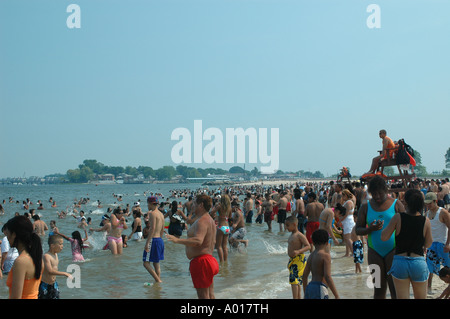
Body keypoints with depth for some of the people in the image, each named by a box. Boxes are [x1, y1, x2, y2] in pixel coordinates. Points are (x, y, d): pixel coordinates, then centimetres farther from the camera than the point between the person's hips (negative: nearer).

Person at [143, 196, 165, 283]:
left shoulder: (153, 213, -13)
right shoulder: (161, 214, 14)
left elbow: (152, 229, -20)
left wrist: (147, 243, -21)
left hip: (153, 240, -9)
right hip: (160, 240, 9)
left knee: (146, 263, -6)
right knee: (156, 263, 14)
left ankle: (158, 280, -12)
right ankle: (159, 280, 14)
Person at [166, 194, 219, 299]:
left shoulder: (201, 221, -19)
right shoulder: (210, 220, 15)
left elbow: (198, 241, -36)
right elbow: (213, 242, 23)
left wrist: (178, 240, -39)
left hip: (200, 261, -11)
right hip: (209, 258, 11)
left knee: (203, 296, -6)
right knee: (210, 295, 16)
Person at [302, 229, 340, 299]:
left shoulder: (311, 256, 14)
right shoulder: (326, 256, -8)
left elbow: (304, 275, 17)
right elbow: (327, 277, -16)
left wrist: (305, 293, 27)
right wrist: (337, 296, -13)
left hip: (310, 288, 8)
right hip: (319, 289, -8)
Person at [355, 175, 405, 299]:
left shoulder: (396, 204, 1)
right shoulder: (366, 207, 6)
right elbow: (358, 230, 6)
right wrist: (370, 229, -15)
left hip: (393, 249, -3)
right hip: (374, 251, 3)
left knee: (395, 288, -5)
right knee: (378, 288, 8)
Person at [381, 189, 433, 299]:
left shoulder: (398, 217, -9)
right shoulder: (425, 221, -5)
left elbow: (384, 237, -5)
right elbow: (428, 244, 6)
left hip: (400, 261, 0)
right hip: (419, 262, 1)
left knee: (402, 297, 8)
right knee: (421, 297, 16)